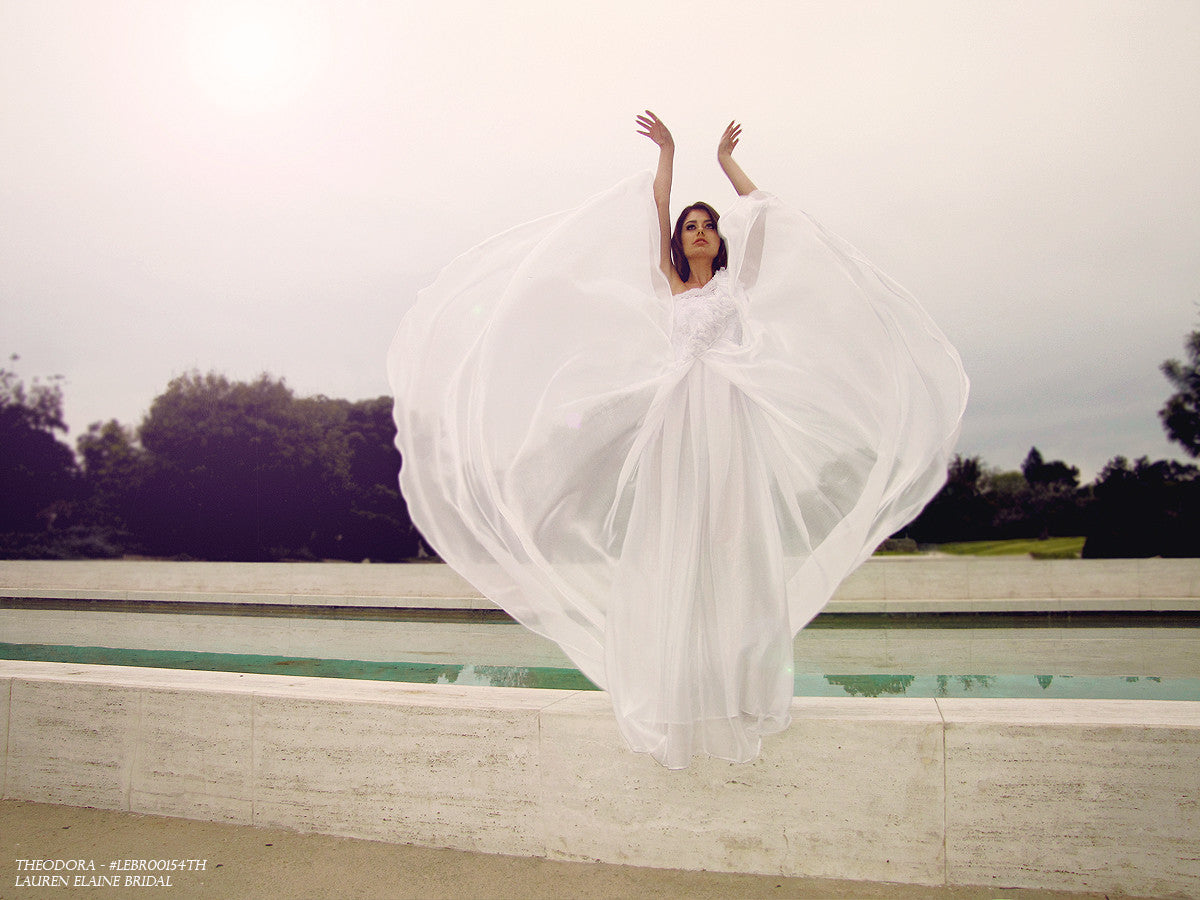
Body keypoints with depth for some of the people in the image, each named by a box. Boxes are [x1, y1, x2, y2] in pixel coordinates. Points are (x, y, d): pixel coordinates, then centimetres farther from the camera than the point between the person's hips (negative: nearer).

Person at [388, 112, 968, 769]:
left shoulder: (734, 280, 18)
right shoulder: (669, 285, 19)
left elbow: (760, 210, 18)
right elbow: (656, 214, 17)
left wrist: (726, 159, 27)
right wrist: (667, 153, 22)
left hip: (731, 417, 0)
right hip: (677, 420, 1)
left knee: (735, 549, -4)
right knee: (676, 551, -3)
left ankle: (739, 684, 2)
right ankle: (682, 693, 2)